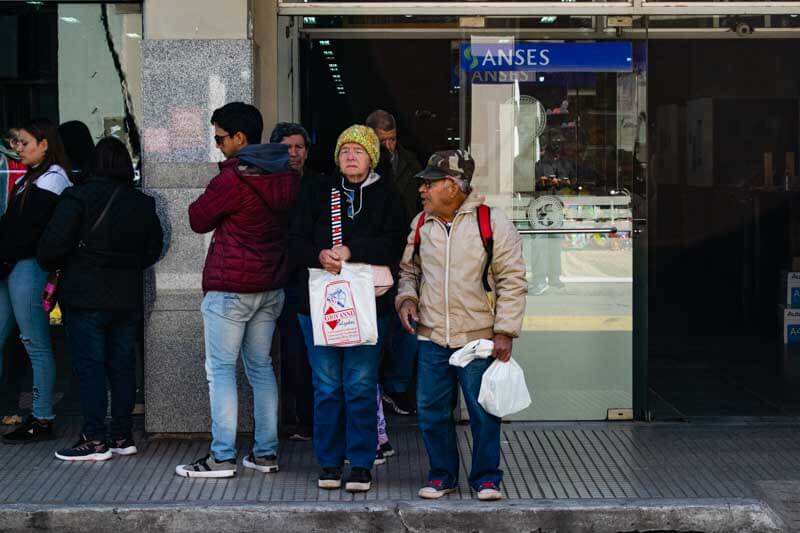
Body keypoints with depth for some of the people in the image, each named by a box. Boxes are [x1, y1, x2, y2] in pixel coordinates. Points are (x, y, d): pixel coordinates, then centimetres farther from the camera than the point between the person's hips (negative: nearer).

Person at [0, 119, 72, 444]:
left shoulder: (52, 179, -8)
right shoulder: (29, 178, 20)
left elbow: (29, 230, -16)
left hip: (29, 267, -9)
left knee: (36, 346, -3)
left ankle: (42, 421, 3)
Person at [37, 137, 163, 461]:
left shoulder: (78, 198, -12)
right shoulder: (142, 204, 4)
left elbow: (53, 245, -16)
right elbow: (154, 249, 13)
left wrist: (51, 265, 4)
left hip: (85, 298, -5)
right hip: (127, 298, 5)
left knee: (89, 368, 0)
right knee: (122, 367, 11)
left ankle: (95, 440, 0)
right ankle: (123, 436, 15)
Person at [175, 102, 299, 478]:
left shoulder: (233, 179, -17)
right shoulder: (287, 176, 6)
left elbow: (198, 219, -7)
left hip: (230, 288, -7)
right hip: (271, 287, 7)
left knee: (221, 369, -1)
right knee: (261, 366, 14)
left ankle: (222, 457, -1)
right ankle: (265, 453, 15)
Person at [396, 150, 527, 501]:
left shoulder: (493, 223, -6)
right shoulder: (420, 224, 8)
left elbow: (512, 281, -5)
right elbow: (408, 270, 22)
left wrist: (505, 331, -9)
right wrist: (407, 298, 1)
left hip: (479, 340, -4)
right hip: (431, 339, 4)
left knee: (484, 412, 1)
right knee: (431, 411, 7)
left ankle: (486, 477, 17)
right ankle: (442, 474, 23)